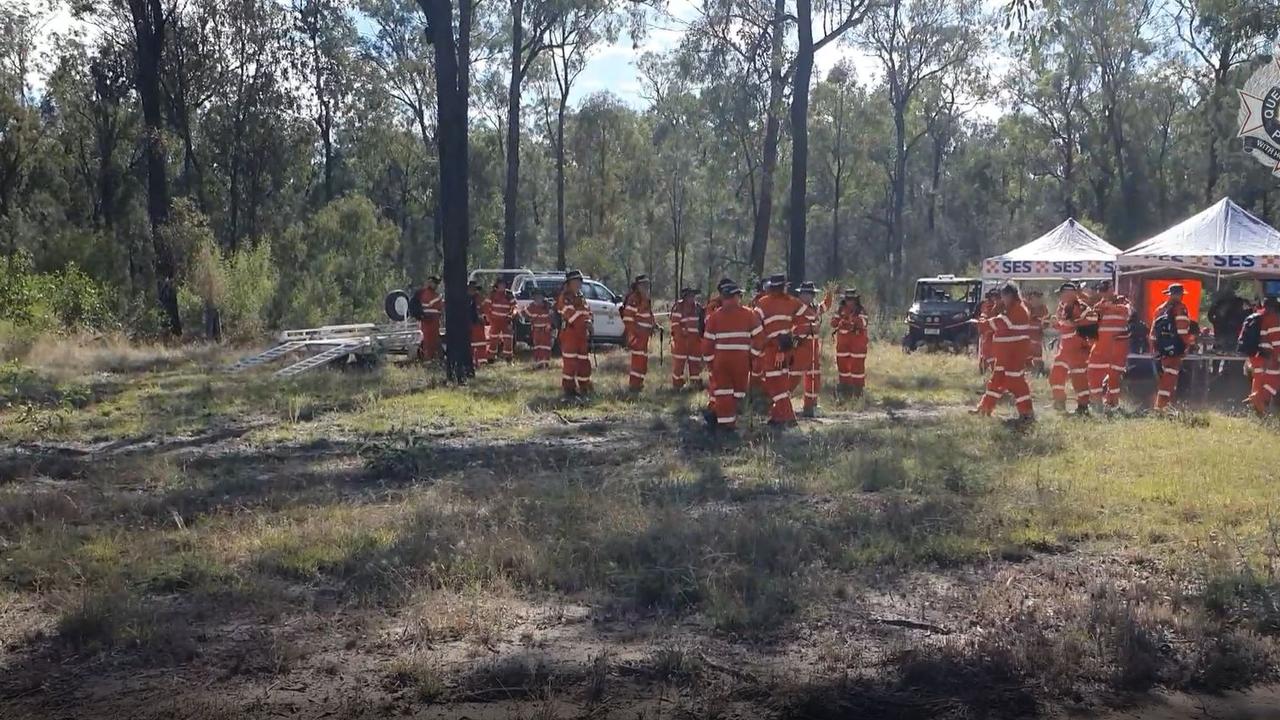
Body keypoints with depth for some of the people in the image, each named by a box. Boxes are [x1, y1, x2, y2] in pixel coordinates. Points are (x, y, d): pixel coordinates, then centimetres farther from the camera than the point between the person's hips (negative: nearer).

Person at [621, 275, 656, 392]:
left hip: (644, 335, 10)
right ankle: (634, 384, -8)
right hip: (636, 335, -10)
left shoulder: (646, 300, 19)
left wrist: (654, 325, 13)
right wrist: (636, 331, -20)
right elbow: (627, 318, -19)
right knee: (638, 358, -12)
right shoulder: (634, 299, -12)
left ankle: (638, 382, 26)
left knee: (643, 359, 15)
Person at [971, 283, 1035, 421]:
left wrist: (982, 322, -14)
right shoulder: (1011, 309, 17)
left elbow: (1002, 323, -23)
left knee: (1015, 380, -10)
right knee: (997, 379, 15)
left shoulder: (1019, 309, -16)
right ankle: (985, 408, 23)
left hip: (1015, 352, -11)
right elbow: (1001, 323, 16)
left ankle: (1027, 412, -6)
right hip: (1006, 353, 11)